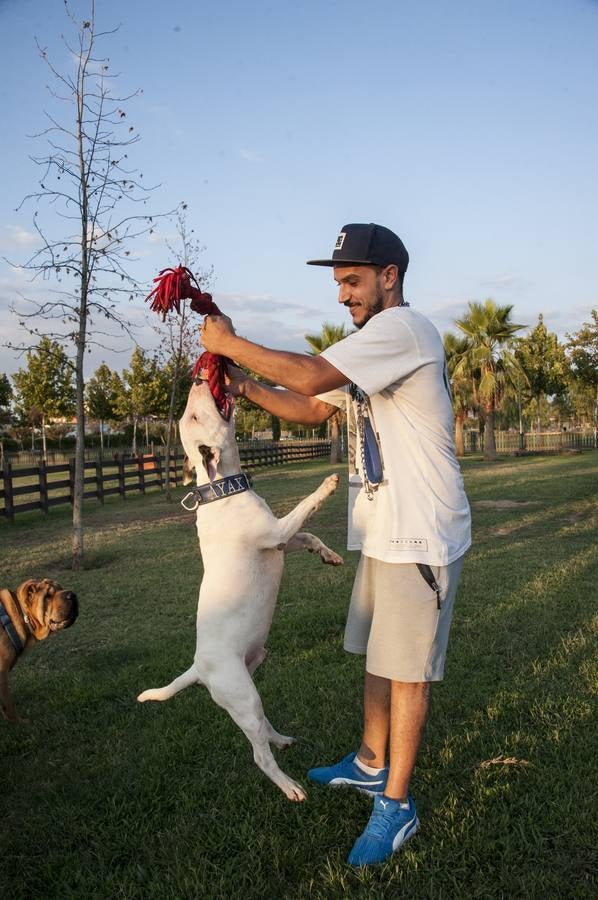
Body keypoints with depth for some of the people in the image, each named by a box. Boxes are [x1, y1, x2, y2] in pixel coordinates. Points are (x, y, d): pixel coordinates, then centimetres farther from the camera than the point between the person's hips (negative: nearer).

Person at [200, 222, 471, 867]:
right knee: (377, 653, 19)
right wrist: (243, 387, 5)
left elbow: (306, 376, -26)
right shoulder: (370, 344, 17)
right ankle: (371, 765, 36)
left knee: (406, 669, 0)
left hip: (421, 536, -10)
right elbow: (311, 408, 19)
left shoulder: (404, 327, -16)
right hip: (381, 532, 10)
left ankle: (396, 805, 15)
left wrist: (226, 342, -12)